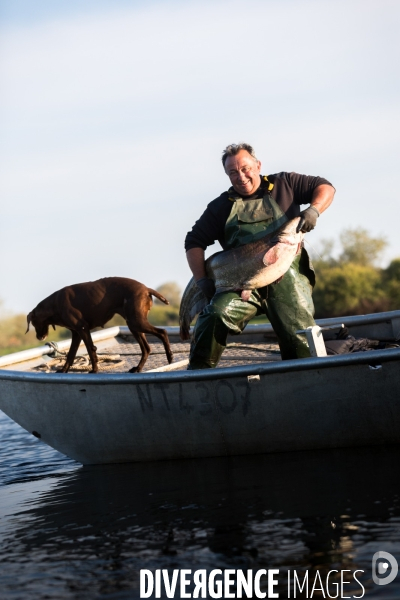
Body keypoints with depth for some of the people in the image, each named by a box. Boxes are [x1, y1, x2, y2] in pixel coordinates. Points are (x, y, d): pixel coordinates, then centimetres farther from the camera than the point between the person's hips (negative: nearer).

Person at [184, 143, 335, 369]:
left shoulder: (284, 185, 12)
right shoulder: (222, 206, 13)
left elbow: (325, 187, 12)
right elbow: (194, 242, 13)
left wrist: (314, 210, -10)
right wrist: (202, 280, -1)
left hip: (287, 282, 0)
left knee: (301, 340, -10)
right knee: (216, 314, -26)